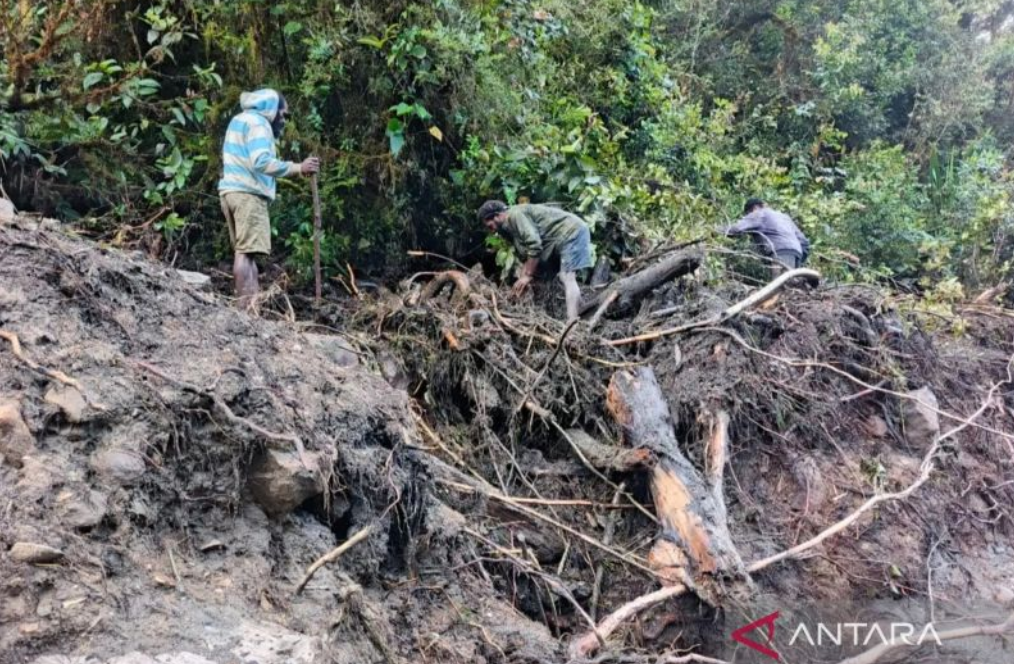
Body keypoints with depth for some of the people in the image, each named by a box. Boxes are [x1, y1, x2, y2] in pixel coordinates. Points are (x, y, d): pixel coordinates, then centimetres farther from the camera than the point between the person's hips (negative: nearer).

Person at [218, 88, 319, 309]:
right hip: (248, 193, -10)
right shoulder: (258, 123, -5)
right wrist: (298, 168, -20)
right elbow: (261, 162, -20)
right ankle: (247, 305, -20)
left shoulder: (240, 120, 26)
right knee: (246, 251, -15)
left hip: (232, 190, 10)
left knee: (245, 250, 7)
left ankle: (254, 302, 3)